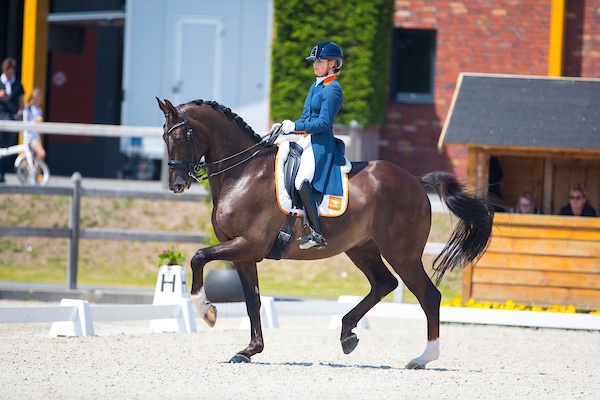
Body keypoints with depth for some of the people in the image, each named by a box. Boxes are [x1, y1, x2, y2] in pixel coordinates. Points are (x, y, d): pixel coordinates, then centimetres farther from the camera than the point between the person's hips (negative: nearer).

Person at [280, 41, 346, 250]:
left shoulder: (332, 89, -10)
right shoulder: (315, 86, 19)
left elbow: (323, 123, -17)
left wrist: (295, 126, -16)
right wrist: (287, 126, 8)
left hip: (320, 144, -11)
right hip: (306, 140, 11)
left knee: (302, 180, -28)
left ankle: (317, 234, -30)